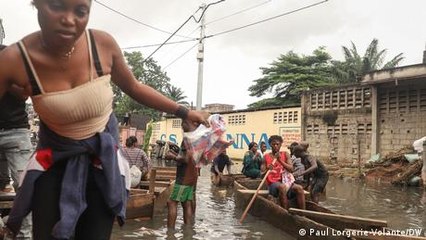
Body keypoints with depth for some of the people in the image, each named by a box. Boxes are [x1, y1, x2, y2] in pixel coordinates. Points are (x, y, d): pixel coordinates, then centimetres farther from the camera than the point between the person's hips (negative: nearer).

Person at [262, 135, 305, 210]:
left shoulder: (285, 154, 11)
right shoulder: (266, 157, 5)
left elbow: (291, 169, -2)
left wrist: (280, 160, -13)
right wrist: (267, 169, -25)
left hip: (285, 181, 3)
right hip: (273, 183, -3)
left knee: (299, 188, -24)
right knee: (282, 187, -36)